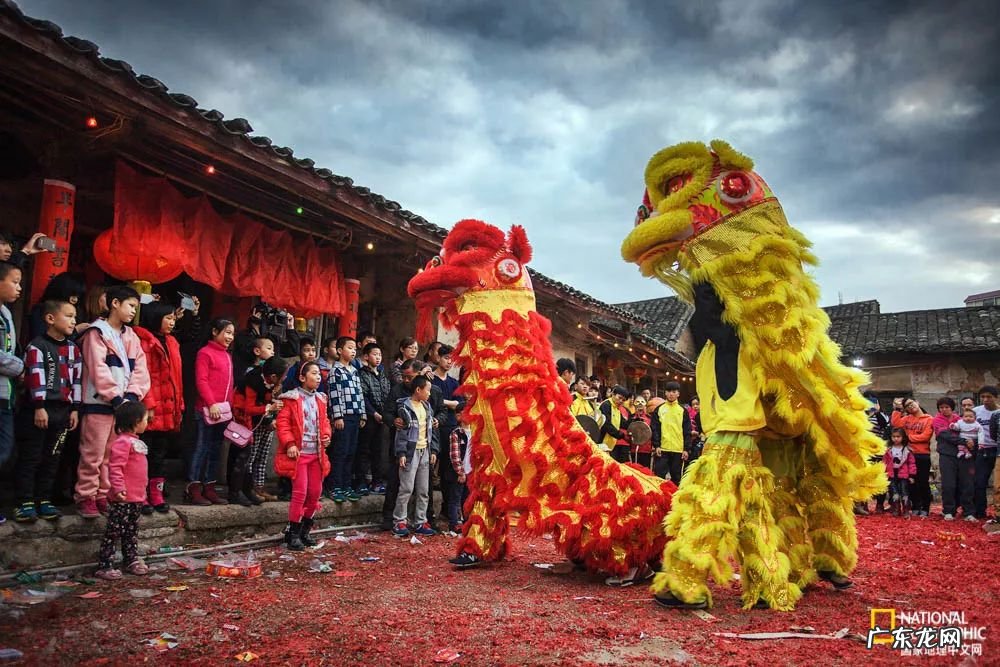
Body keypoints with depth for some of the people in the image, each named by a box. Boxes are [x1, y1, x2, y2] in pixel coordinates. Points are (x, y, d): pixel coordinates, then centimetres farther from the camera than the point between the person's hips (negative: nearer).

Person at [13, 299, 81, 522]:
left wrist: (75, 408, 9)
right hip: (40, 409, -6)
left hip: (63, 409, 6)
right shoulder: (37, 346, -7)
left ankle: (43, 499, 18)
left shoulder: (73, 349, 12)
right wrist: (39, 407, -17)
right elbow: (35, 378, -13)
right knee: (30, 457, 1)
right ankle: (25, 502, 7)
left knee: (52, 458, 11)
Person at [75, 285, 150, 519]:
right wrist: (116, 397, -17)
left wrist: (132, 395, -7)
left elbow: (140, 370, 7)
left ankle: (104, 495, 19)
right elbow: (99, 369, -13)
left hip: (124, 404, 6)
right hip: (99, 403, -6)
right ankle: (86, 497, 8)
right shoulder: (97, 332, -3)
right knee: (93, 454, -2)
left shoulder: (132, 336, 16)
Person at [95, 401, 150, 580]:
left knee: (132, 531, 18)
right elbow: (115, 467, -23)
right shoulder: (122, 442, -16)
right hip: (123, 498, -10)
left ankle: (131, 560, 28)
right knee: (114, 532, -3)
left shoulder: (136, 441, 15)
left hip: (137, 498, 10)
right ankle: (103, 566, 2)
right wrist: (118, 488, -28)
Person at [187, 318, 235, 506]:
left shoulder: (227, 356, 18)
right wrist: (212, 403, -18)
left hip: (223, 410, 8)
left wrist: (230, 406, 13)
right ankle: (194, 490, 1)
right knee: (202, 447, -5)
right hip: (207, 409, -8)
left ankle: (209, 489, 15)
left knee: (215, 449, 10)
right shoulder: (205, 353, -4)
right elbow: (201, 381, -12)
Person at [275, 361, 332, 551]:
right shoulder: (291, 398, -7)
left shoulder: (320, 399, 13)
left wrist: (326, 434, 1)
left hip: (316, 453, 7)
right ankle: (293, 534, 5)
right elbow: (282, 422, -11)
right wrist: (289, 443, -20)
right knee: (300, 492, -7)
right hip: (299, 453, -7)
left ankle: (304, 531, 24)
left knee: (315, 492, 9)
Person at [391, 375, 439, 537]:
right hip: (410, 452, -7)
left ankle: (420, 522, 17)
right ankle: (399, 522, 4)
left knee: (424, 490, 9)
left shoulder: (427, 407, 12)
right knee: (406, 489, -6)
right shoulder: (405, 407, -8)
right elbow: (401, 432, -11)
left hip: (425, 452, 7)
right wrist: (401, 453, -16)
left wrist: (433, 450, 11)